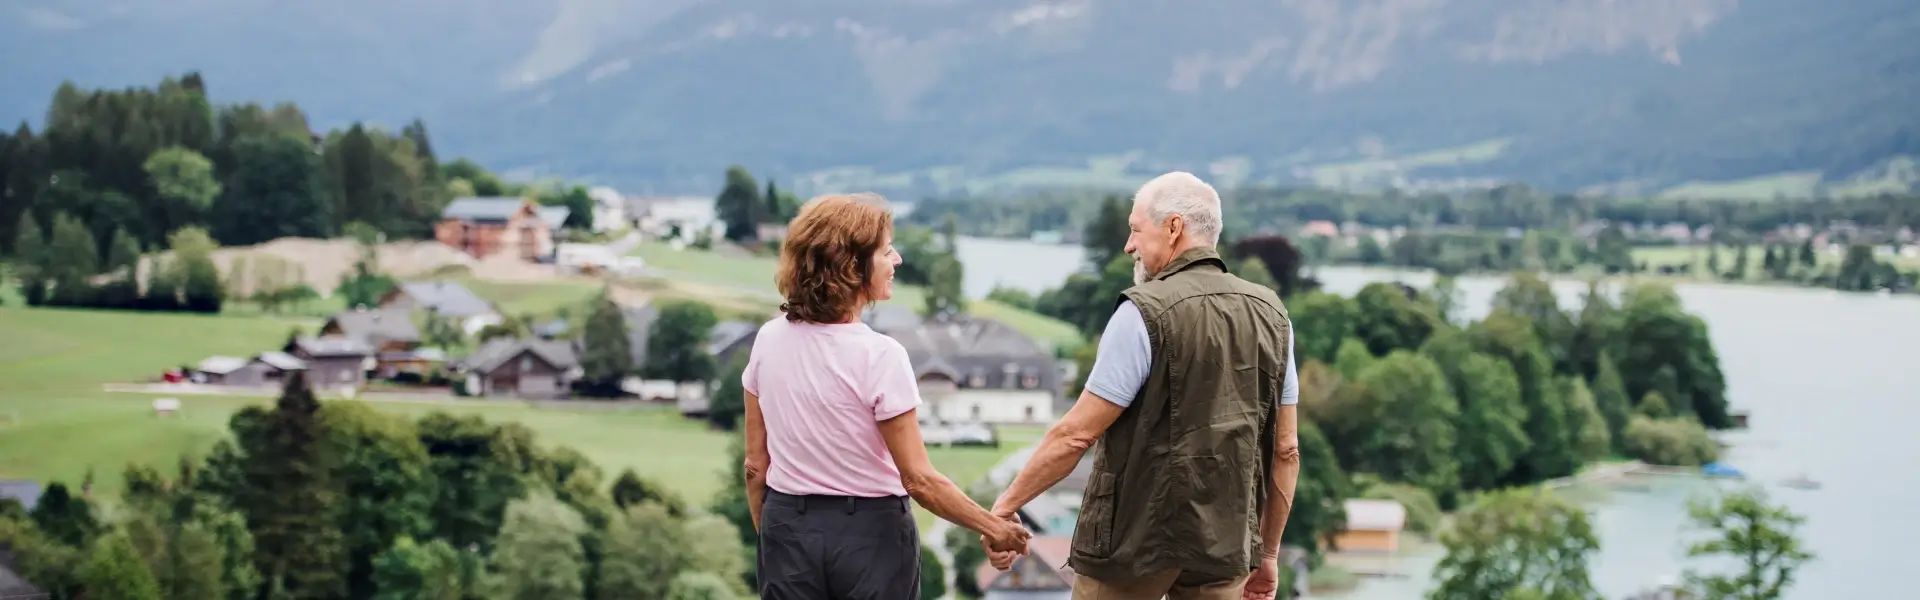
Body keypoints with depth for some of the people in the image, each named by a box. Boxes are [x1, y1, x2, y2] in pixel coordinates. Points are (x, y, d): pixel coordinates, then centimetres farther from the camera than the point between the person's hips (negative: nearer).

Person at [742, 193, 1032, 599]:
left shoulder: (770, 340, -3)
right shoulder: (879, 355, -18)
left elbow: (756, 466, 3)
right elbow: (919, 481, -16)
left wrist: (773, 538, 15)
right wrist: (993, 528, -5)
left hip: (790, 530, 4)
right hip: (868, 535, -4)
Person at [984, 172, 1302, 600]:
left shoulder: (1145, 314, -13)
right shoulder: (1269, 314, 5)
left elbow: (1077, 434, -14)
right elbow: (1286, 449, 8)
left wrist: (1005, 504, -4)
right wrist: (1268, 553, 16)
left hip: (1137, 537, -5)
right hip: (1224, 544, 5)